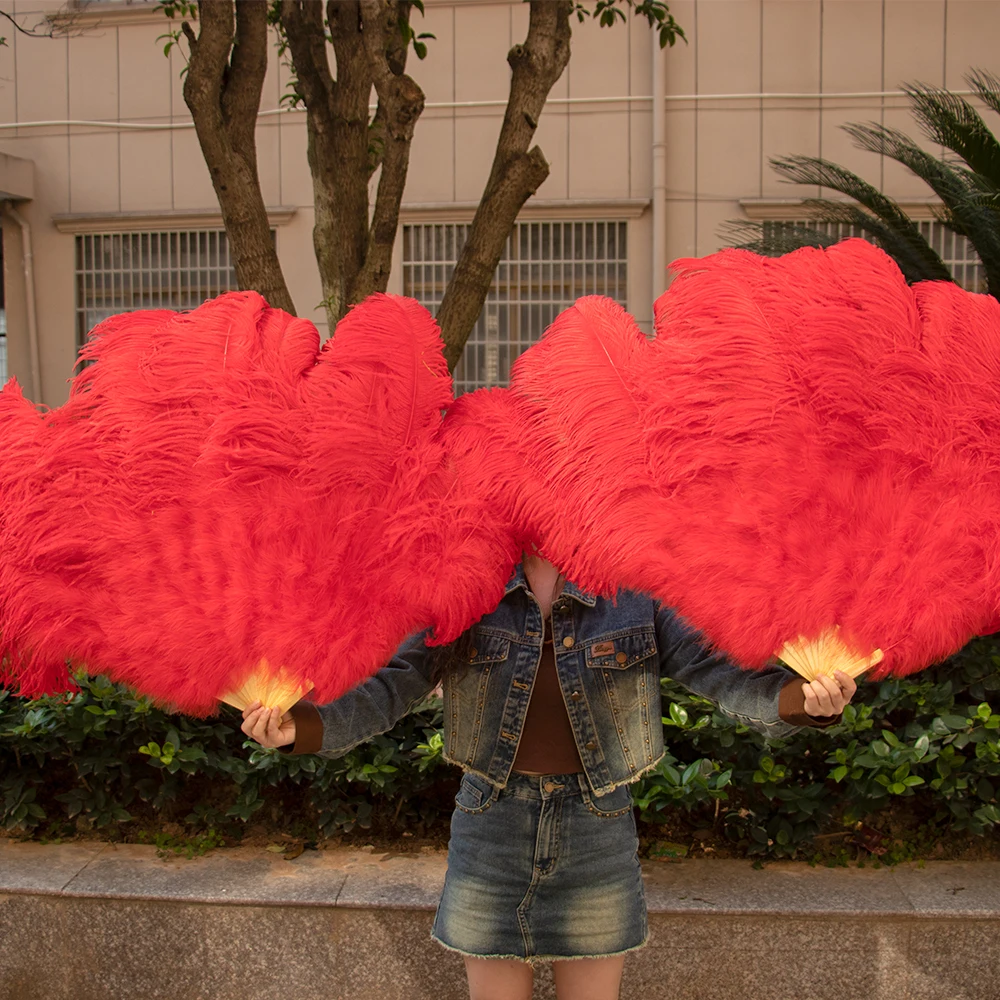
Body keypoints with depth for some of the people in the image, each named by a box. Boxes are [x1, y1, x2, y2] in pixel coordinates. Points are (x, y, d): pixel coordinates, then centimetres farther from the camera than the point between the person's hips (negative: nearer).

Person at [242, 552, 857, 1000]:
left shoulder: (637, 600, -5)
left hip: (598, 829, 0)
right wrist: (300, 726, -30)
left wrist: (805, 696, -36)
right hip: (491, 822, 0)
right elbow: (391, 690, -11)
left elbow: (725, 675, -14)